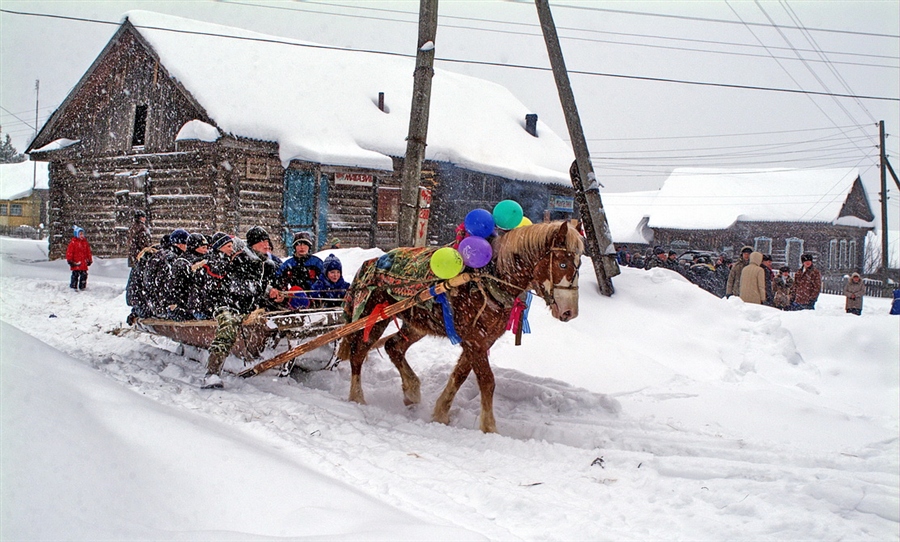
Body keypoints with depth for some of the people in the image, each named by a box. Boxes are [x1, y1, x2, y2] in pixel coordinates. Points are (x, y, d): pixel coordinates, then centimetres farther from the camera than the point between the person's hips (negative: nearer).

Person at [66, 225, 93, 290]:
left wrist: (89, 260, 16)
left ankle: (82, 287, 16)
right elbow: (69, 252, -7)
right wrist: (70, 260, -10)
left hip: (84, 264, 5)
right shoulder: (73, 242, -5)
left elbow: (88, 252, 18)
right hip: (76, 263, -5)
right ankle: (73, 287, 5)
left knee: (84, 275, 7)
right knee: (75, 275, -2)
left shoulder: (85, 242, 12)